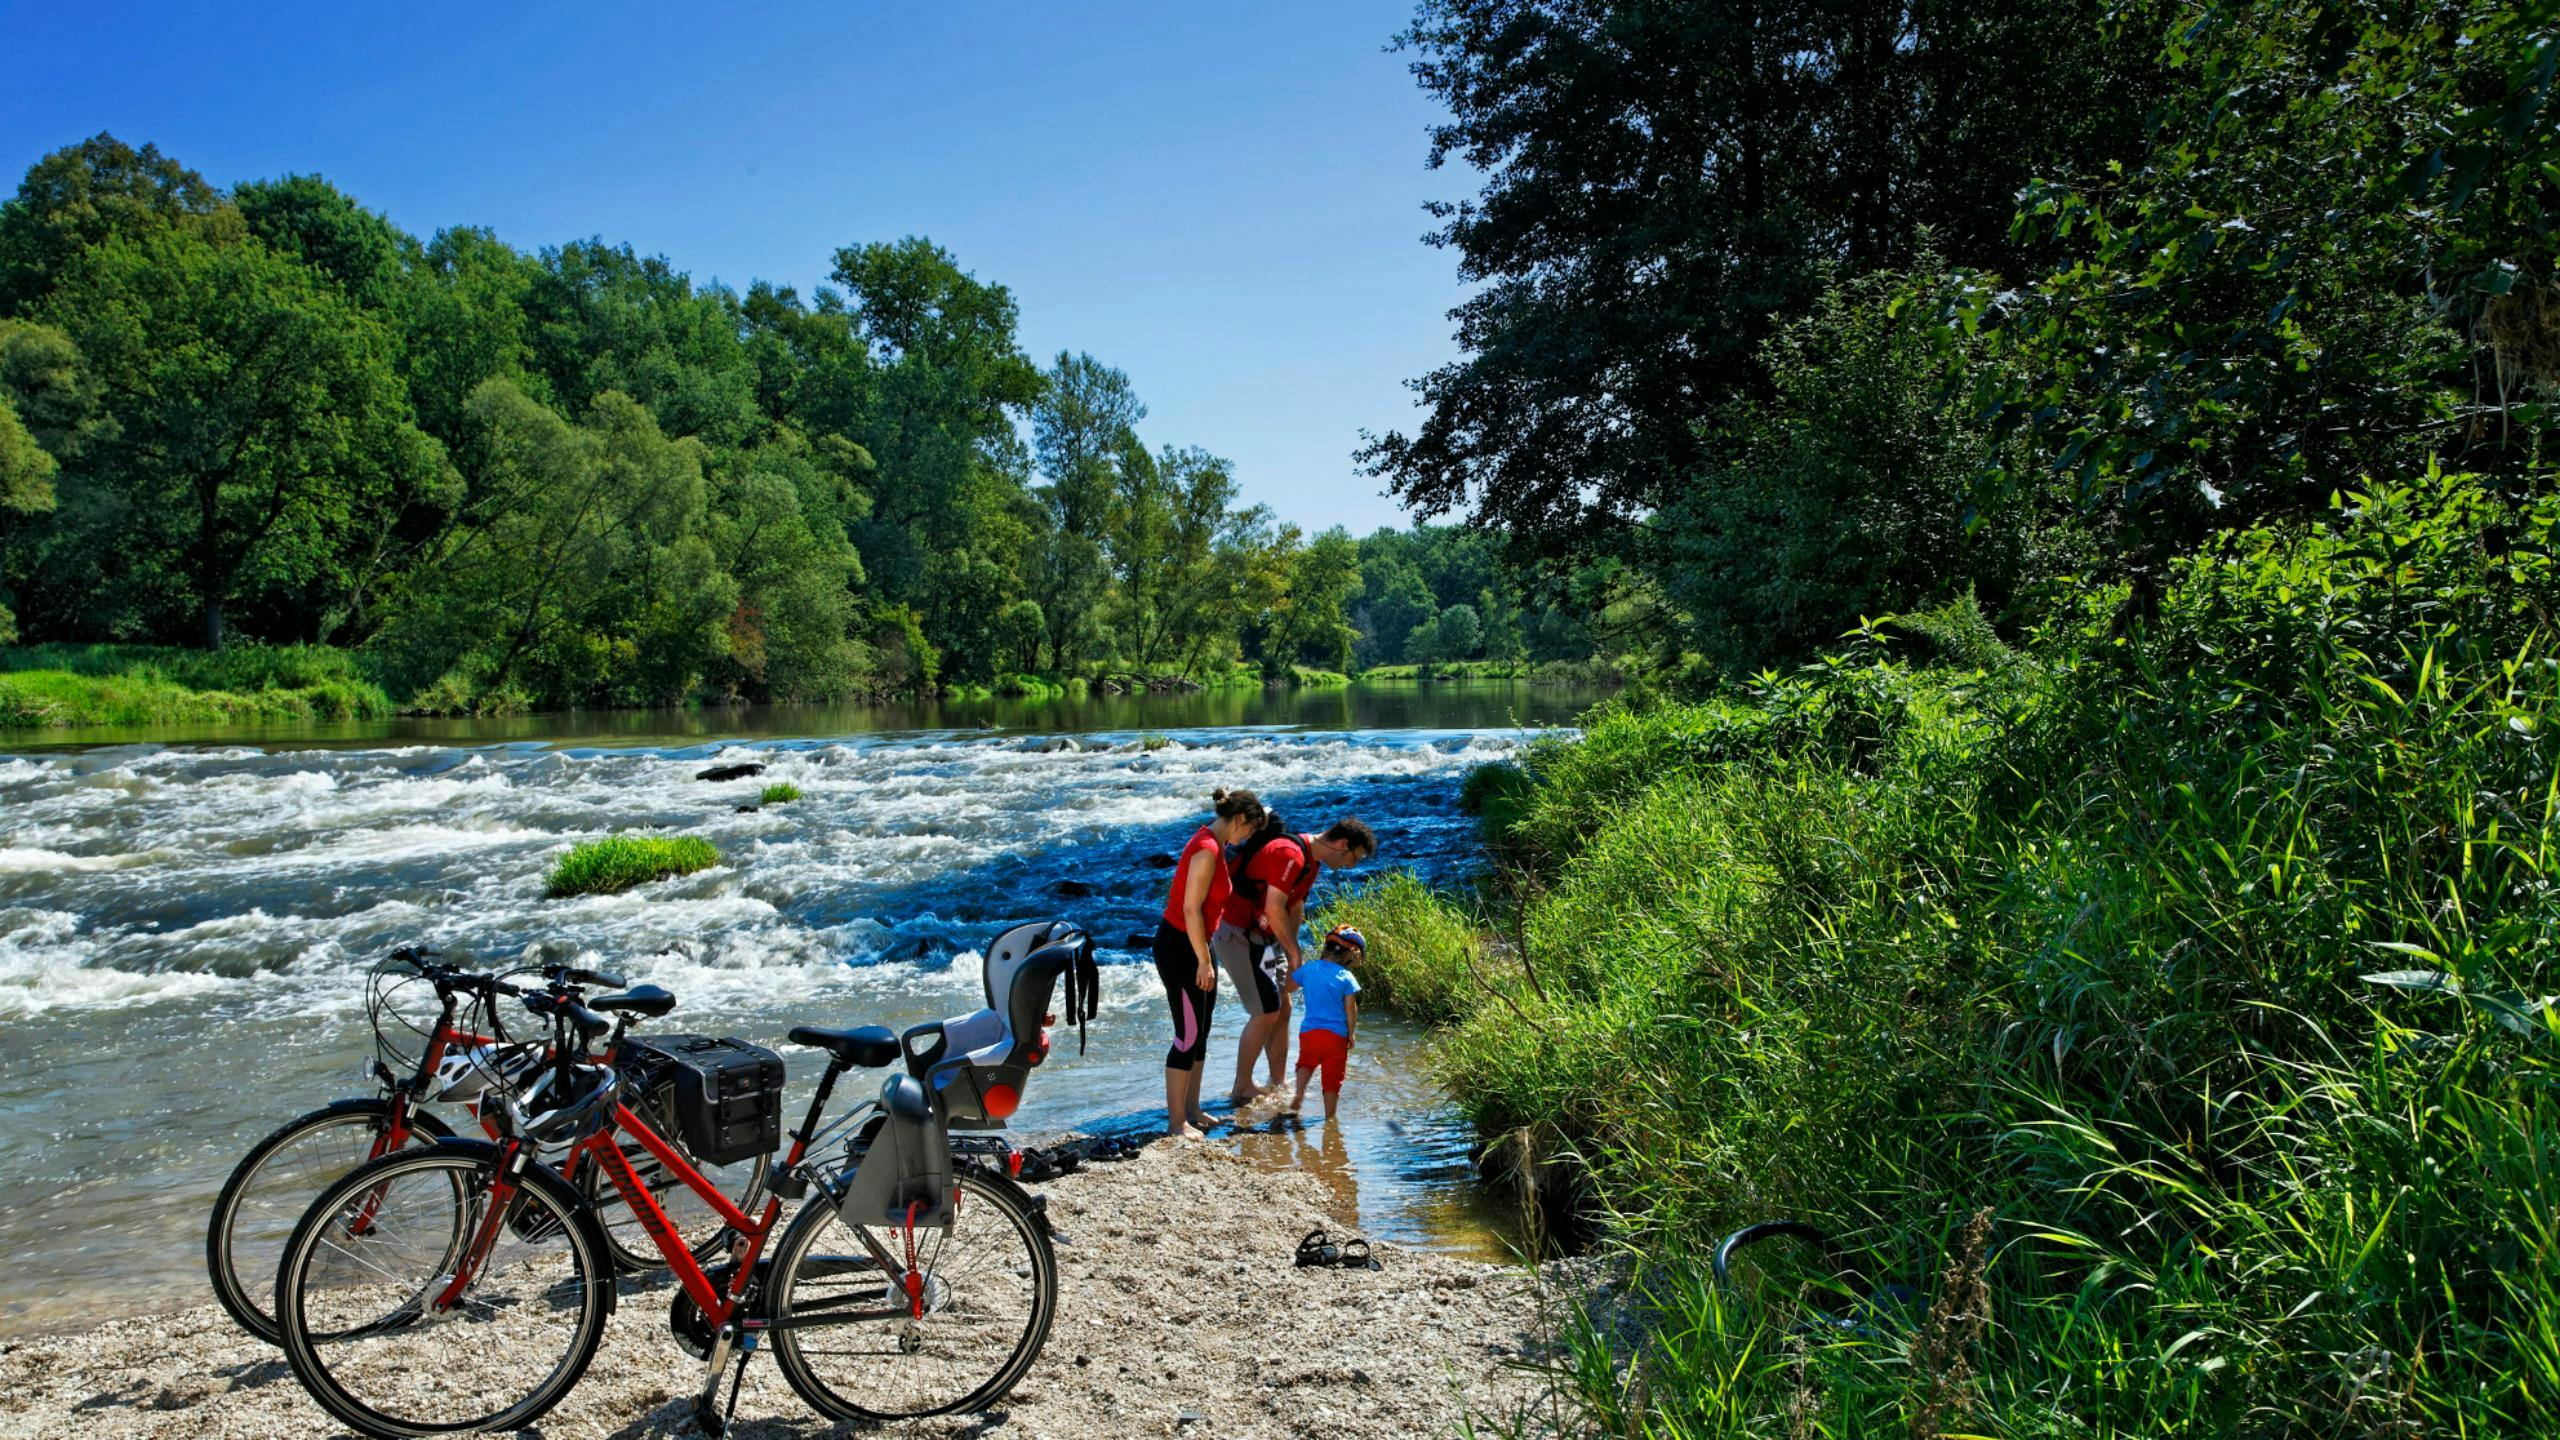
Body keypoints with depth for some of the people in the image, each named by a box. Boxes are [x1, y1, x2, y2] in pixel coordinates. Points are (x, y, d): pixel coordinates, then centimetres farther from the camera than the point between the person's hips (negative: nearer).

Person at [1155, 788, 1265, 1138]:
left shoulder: (1213, 843, 9)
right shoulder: (1207, 850, -21)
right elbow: (1191, 909, -24)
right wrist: (1204, 961, -20)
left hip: (1191, 945, 10)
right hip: (1178, 947, -10)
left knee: (1201, 1032, 16)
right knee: (1188, 1036, -4)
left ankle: (1191, 1110, 26)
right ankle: (1176, 1122, 4)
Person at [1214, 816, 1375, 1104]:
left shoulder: (1312, 860, 10)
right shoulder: (1290, 855, -24)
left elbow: (1295, 908, 12)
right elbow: (1274, 910, -27)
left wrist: (1292, 953, 6)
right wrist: (1295, 953, -17)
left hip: (1262, 935, 10)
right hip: (1236, 933, -10)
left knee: (1282, 1008, 11)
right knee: (1266, 1013, -8)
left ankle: (1277, 1084, 19)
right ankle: (1242, 1088, 4)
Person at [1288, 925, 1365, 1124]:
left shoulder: (1308, 968, 4)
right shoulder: (1346, 977, -6)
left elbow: (1289, 984, 19)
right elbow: (1350, 1009, -7)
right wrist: (1352, 1034, 5)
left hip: (1309, 1031, 2)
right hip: (1337, 1035, -2)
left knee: (1306, 1063, 24)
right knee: (1332, 1080, 10)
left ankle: (1299, 1093, -2)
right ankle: (1330, 1116, 13)